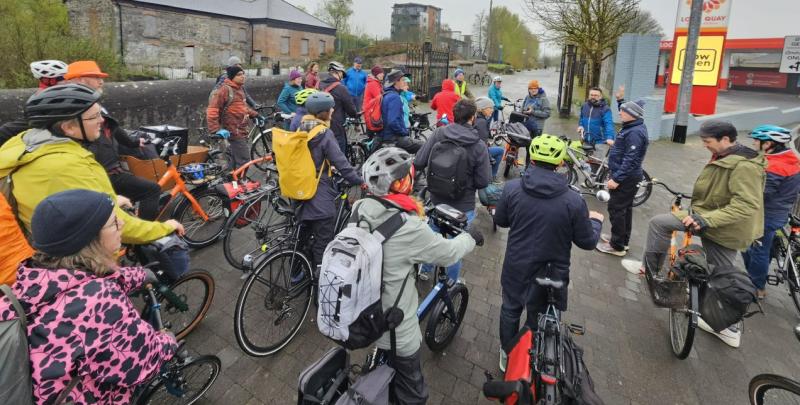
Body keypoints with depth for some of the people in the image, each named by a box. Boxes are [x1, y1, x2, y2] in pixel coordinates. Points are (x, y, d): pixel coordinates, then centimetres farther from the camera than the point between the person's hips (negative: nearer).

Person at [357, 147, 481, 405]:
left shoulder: (359, 210, -12)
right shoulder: (409, 229, -31)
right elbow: (447, 253, -16)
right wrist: (470, 237, 4)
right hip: (396, 329, -7)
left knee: (386, 369, 35)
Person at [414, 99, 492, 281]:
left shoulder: (438, 133, -13)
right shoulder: (479, 145, -20)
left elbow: (418, 163, -12)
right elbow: (483, 181, -18)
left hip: (436, 200, 3)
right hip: (463, 206, -3)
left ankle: (425, 270, 46)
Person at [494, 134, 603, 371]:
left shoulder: (512, 188, -16)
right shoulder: (573, 201, -20)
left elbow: (500, 220, 0)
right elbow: (587, 242, -8)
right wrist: (596, 221, 12)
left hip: (516, 268, 1)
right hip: (551, 273, -1)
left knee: (510, 310, 25)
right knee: (538, 321, 20)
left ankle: (507, 356, 44)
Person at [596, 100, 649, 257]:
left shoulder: (635, 132, -22)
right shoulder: (632, 127, 9)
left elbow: (630, 160, -27)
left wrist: (616, 179, -27)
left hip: (625, 178, -10)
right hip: (628, 176, 10)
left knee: (616, 209, -4)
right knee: (625, 208, 18)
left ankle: (617, 246, 5)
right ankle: (622, 239, 31)